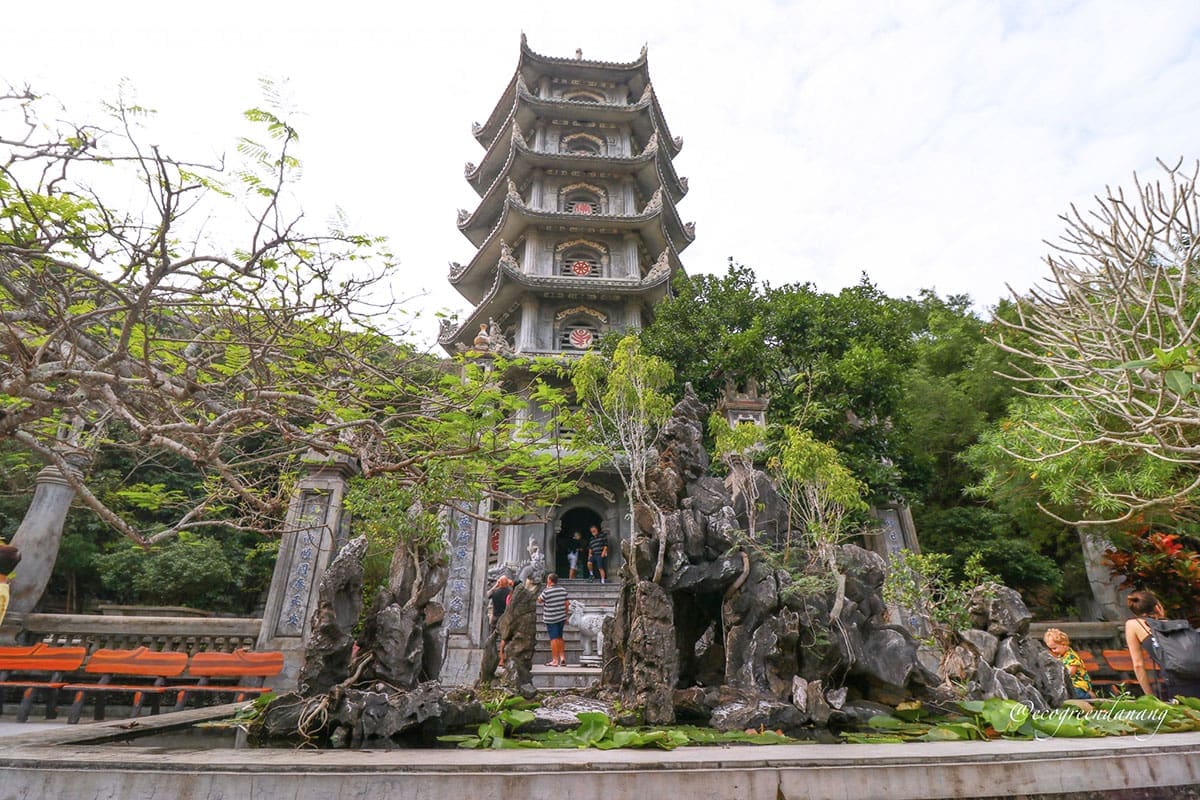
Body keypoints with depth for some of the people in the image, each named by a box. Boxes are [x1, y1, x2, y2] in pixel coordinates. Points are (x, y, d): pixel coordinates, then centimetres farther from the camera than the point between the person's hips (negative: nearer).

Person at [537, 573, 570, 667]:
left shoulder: (546, 591, -15)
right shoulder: (563, 590, 1)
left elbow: (539, 601, 1)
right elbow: (567, 604, 5)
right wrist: (566, 616, 16)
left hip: (551, 619, -5)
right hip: (562, 618, 5)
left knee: (554, 639, 0)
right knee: (560, 638, 18)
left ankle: (555, 661, 3)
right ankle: (562, 657, 17)